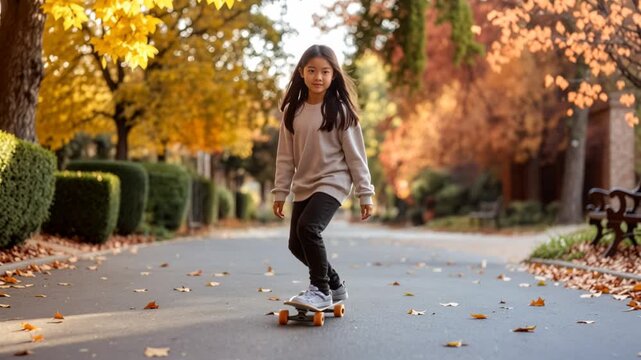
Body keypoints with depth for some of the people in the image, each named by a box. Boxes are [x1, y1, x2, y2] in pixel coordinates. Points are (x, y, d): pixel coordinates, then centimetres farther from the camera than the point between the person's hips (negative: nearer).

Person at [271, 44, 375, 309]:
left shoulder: (339, 110, -8)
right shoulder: (293, 111, 4)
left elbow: (355, 154, -6)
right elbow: (285, 156, 8)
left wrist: (365, 194, -6)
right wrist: (280, 192, 5)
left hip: (332, 182, -6)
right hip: (303, 186, 6)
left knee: (308, 227, -26)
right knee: (296, 244, 7)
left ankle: (321, 289, -11)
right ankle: (335, 285, 28)